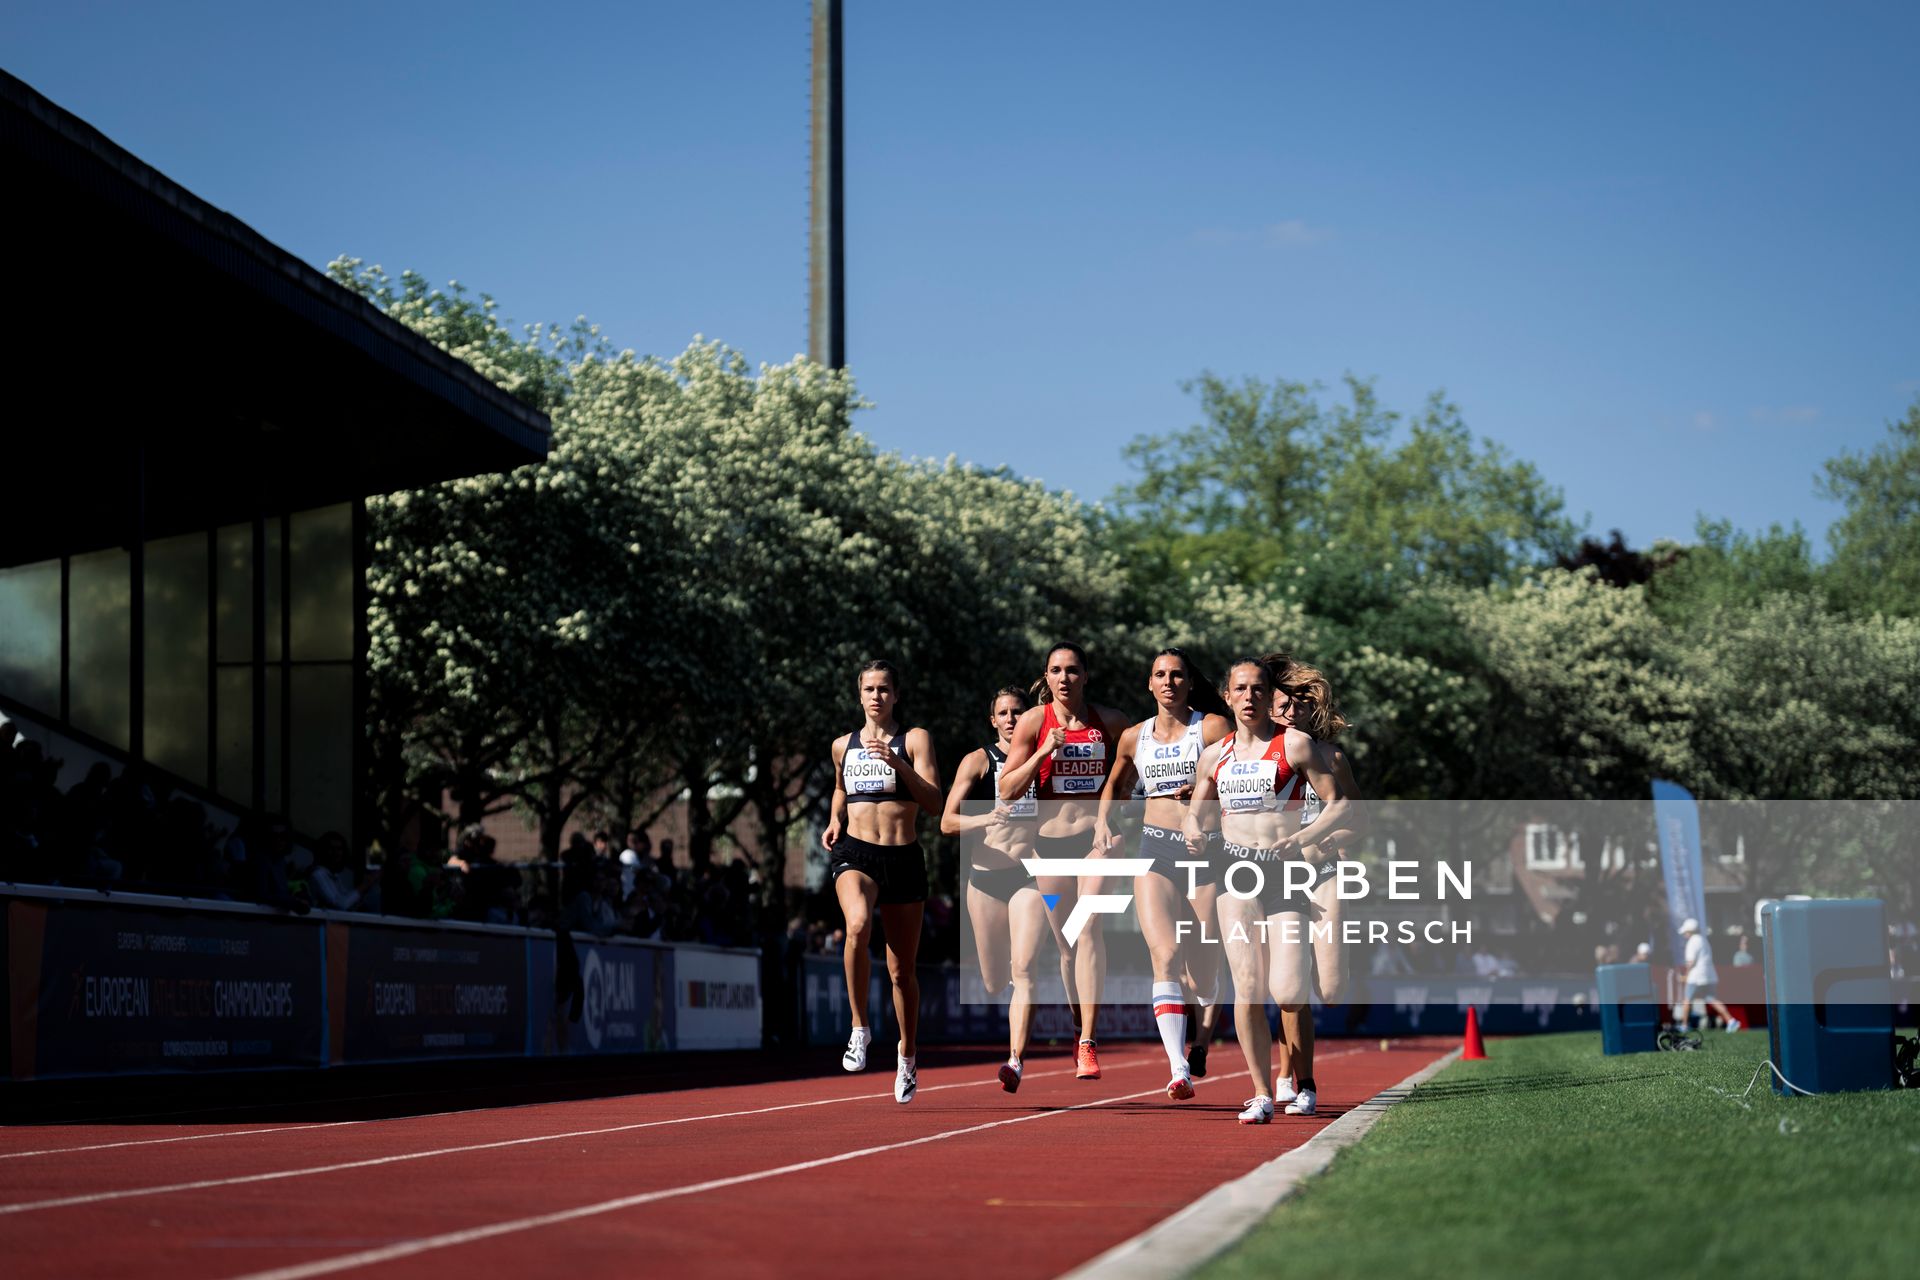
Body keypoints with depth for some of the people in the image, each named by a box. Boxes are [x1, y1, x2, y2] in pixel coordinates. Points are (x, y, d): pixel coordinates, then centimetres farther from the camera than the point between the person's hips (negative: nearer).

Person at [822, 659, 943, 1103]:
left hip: (903, 858, 0)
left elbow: (934, 802, -7)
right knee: (858, 925, -34)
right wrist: (835, 821, 11)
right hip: (855, 853, 1)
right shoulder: (843, 745, 12)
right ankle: (860, 1028, -21)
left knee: (902, 969, 8)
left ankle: (907, 1060, 28)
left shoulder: (914, 740, 3)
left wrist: (899, 764, -19)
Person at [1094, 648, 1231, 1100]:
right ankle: (1178, 1070, -27)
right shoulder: (1134, 737, 12)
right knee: (1165, 955, -18)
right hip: (1156, 851, 1)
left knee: (1203, 970, 1)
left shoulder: (1213, 727, 1)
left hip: (1206, 850, -1)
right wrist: (1103, 819, 12)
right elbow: (1116, 784, 29)